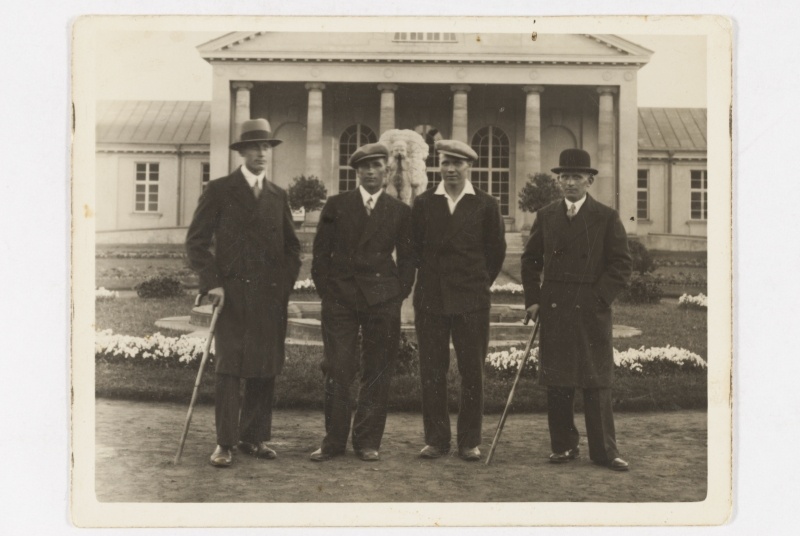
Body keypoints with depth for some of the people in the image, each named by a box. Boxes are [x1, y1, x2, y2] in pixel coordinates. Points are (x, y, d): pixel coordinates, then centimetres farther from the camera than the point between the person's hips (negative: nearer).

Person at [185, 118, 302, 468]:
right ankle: (225, 443, 1)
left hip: (271, 297, 4)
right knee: (229, 368, -5)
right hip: (232, 294, -4)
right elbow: (196, 240, -1)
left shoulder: (278, 196, 16)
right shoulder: (219, 191, 3)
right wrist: (212, 282, -10)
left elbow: (291, 246, 22)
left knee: (265, 370, 4)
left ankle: (255, 437, 14)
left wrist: (285, 282, 9)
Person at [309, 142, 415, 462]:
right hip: (339, 299, 0)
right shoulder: (336, 205, 9)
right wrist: (325, 290, 2)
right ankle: (333, 441, 7)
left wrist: (399, 294, 1)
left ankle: (368, 441, 12)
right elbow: (321, 252, 9)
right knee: (337, 370, -3)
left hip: (382, 301, 0)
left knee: (376, 373, 2)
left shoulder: (400, 212, 9)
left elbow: (406, 258, 10)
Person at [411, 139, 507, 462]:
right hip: (430, 299, 1)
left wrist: (481, 283, 10)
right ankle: (436, 439, 12)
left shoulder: (486, 205, 4)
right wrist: (430, 276, 10)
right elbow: (414, 247, 13)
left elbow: (496, 250, 10)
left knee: (472, 372, 2)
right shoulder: (424, 203, 7)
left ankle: (470, 441, 12)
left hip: (471, 300, -1)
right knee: (431, 372, 3)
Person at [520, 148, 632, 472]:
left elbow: (621, 265, 0)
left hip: (592, 311, -2)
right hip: (554, 311, 2)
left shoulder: (607, 218, 2)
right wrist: (532, 299, 7)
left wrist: (599, 298, -9)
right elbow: (530, 259, 16)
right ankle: (563, 446, 15)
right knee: (557, 383, 5)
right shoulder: (546, 217, 10)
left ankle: (604, 450, 9)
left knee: (597, 382, 1)